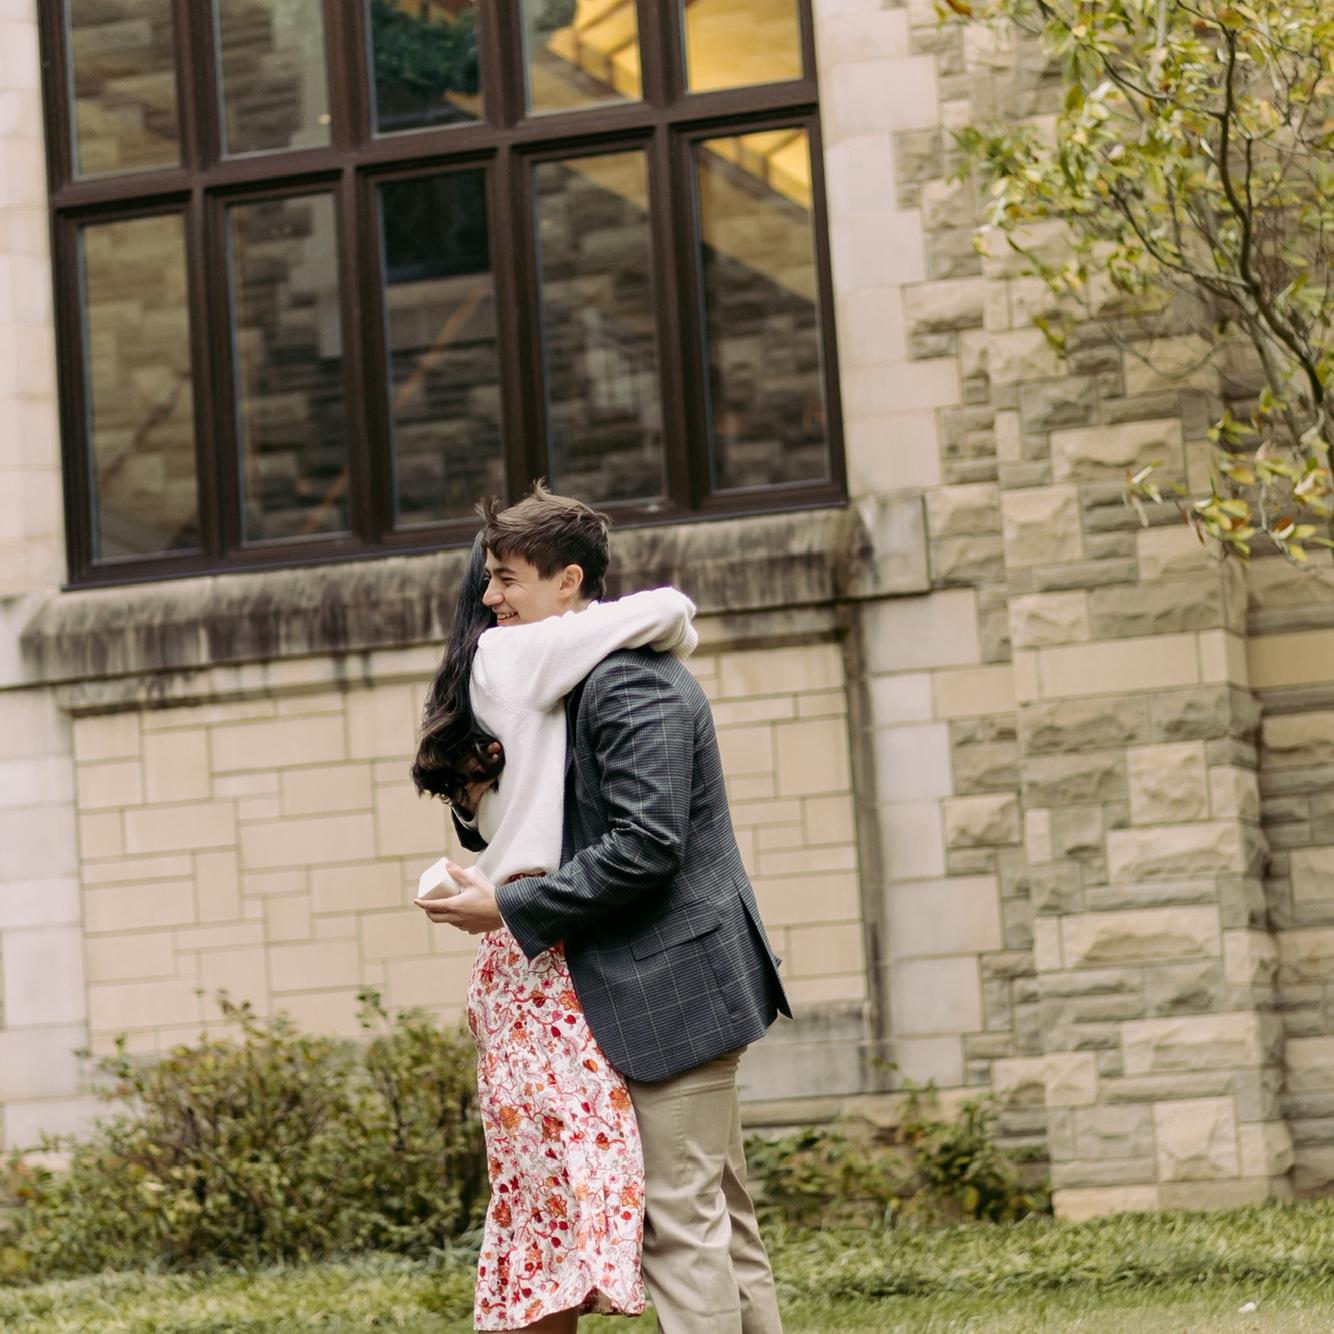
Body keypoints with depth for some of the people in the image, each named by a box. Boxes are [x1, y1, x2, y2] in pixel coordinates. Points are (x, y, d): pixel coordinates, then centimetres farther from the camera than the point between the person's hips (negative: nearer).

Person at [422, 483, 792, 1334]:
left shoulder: (628, 682, -17)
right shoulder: (601, 672, 15)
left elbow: (645, 845, -25)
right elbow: (588, 826, 18)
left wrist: (511, 907, -19)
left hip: (673, 986, -11)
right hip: (679, 983, 11)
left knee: (682, 1222, -7)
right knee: (723, 1217, 15)